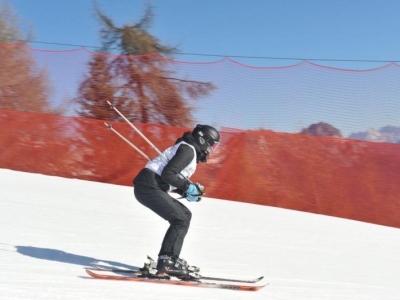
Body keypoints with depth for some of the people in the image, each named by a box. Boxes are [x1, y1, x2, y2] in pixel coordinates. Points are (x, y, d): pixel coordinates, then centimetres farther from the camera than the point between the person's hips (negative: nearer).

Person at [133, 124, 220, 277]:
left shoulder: (191, 152, 21)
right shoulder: (188, 150, -10)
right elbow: (167, 174, -20)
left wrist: (187, 192, 10)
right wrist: (188, 187, -10)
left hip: (154, 187, 10)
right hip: (149, 187, -10)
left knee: (185, 214, 13)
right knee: (181, 220, -12)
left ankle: (169, 259, 10)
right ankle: (166, 263, -13)